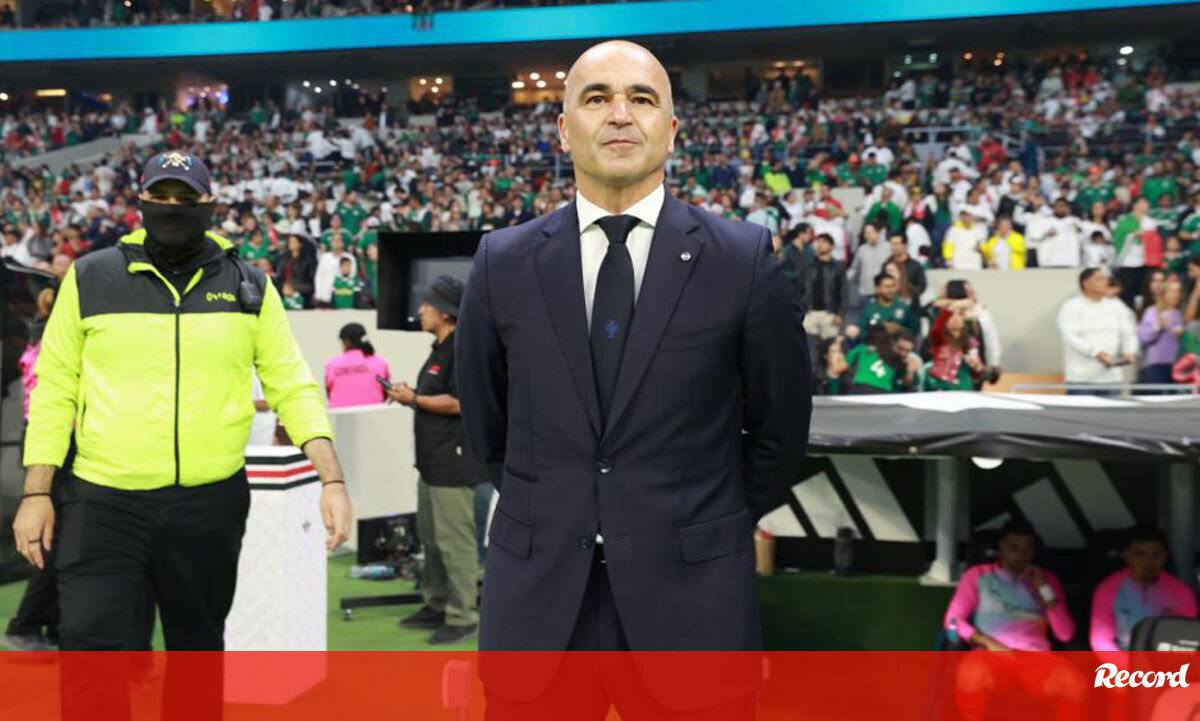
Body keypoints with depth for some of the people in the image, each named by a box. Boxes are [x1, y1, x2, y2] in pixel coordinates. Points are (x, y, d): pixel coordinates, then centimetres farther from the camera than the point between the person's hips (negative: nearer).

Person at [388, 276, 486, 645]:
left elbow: (457, 403, -23)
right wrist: (408, 395, 10)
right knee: (430, 536, 17)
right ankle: (437, 605, 29)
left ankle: (463, 617, 1)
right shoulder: (440, 349, 17)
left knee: (455, 540, -6)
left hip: (453, 462, -11)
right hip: (432, 461, 11)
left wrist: (414, 399, -14)